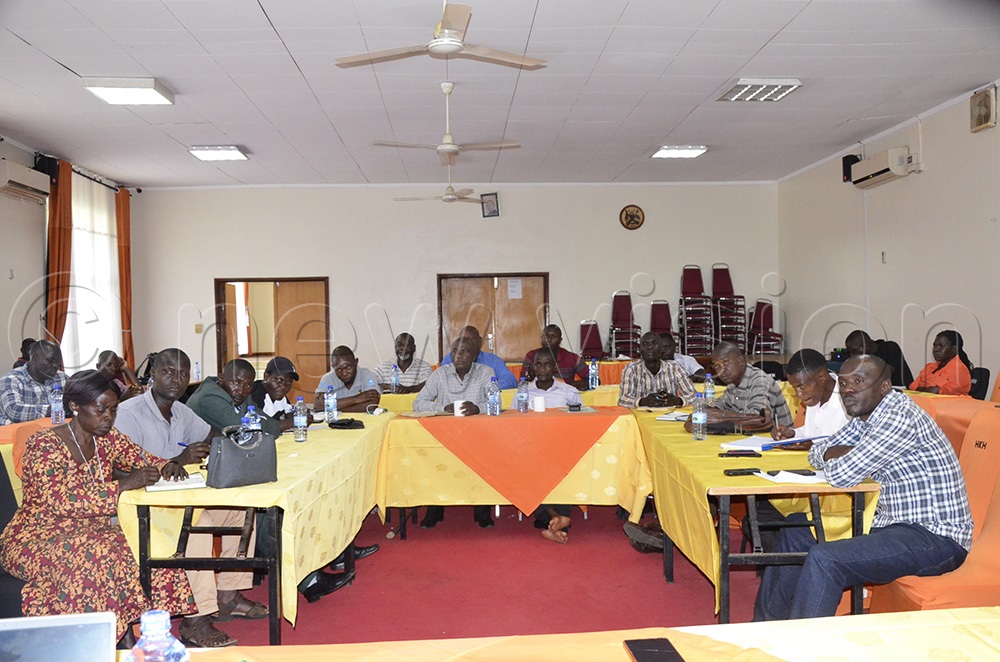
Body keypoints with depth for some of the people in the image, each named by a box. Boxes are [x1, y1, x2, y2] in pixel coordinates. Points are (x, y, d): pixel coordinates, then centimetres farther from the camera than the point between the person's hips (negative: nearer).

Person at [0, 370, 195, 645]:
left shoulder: (107, 438, 4)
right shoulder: (45, 445, -15)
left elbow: (145, 460, 11)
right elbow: (61, 501, -27)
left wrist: (168, 466, -13)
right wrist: (122, 484, -31)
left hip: (89, 529, 6)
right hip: (36, 539, -6)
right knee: (101, 552, -35)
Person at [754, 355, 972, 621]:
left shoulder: (900, 415, -21)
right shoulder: (865, 417, 8)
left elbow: (841, 475, -24)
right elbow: (817, 453, 15)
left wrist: (833, 455, -1)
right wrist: (848, 455, -5)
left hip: (935, 537, -10)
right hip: (892, 522, 10)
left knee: (825, 559, -29)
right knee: (796, 530, 14)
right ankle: (767, 622, 20)